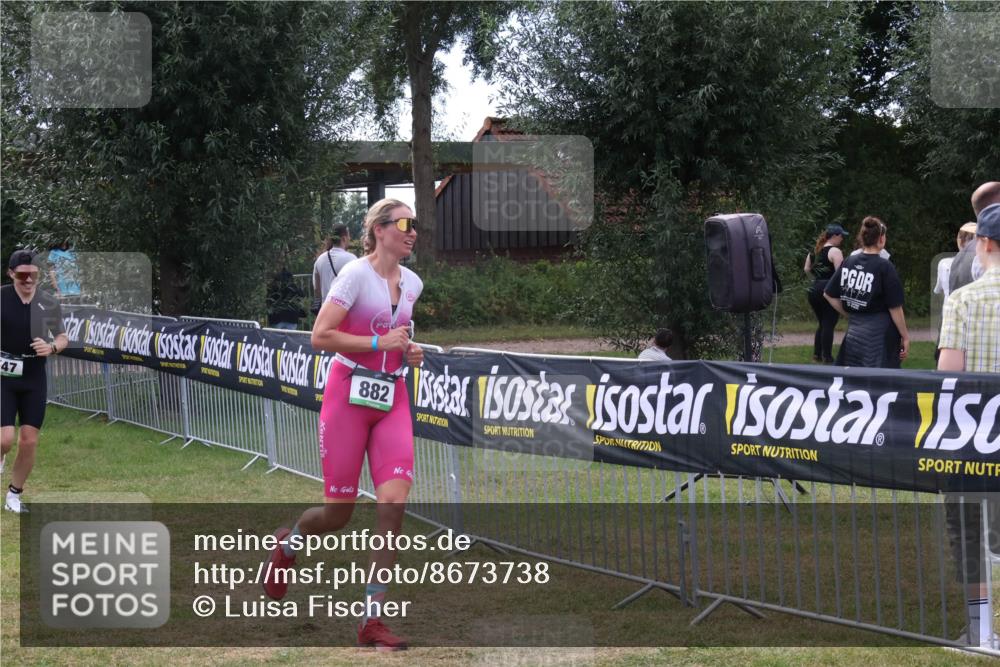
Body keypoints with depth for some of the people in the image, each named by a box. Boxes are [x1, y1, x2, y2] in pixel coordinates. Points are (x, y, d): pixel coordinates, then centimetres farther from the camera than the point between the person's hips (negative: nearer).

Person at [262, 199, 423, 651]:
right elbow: (320, 337, -16)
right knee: (338, 514, 0)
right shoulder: (357, 274, -10)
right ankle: (288, 544, 38)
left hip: (392, 401, 5)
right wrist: (379, 342, -18)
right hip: (349, 396, -5)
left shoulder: (412, 283, 10)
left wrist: (409, 351, 8)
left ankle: (371, 620, -6)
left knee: (394, 503, -12)